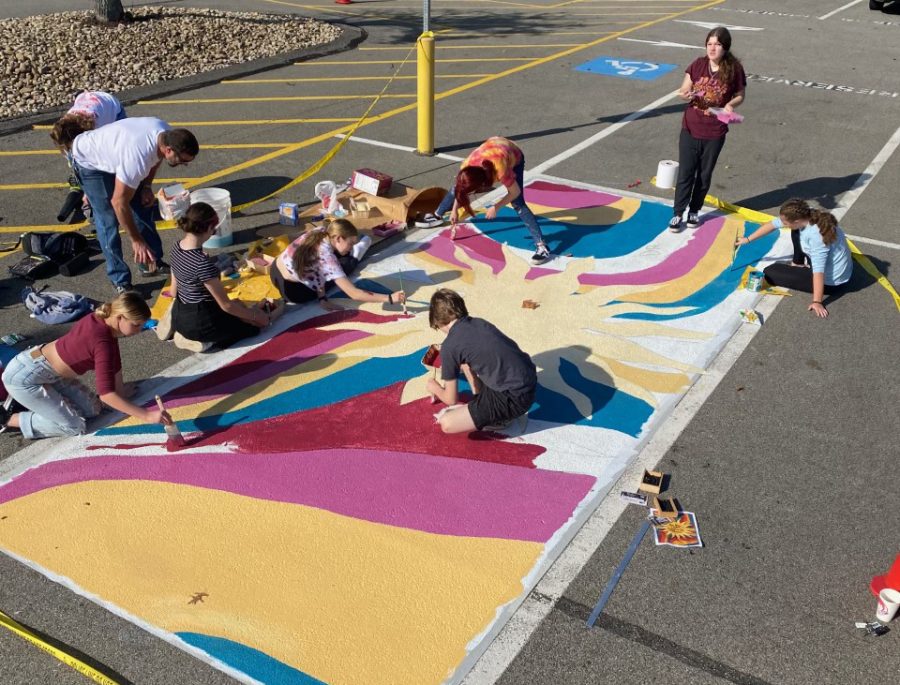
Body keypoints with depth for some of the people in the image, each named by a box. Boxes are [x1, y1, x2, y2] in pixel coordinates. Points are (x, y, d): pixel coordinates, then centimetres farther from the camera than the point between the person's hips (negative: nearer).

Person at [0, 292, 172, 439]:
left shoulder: (100, 319, -6)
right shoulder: (102, 342, -31)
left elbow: (114, 360, 10)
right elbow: (106, 393, -34)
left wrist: (121, 390, 19)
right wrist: (146, 416, -35)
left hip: (42, 364, 9)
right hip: (24, 377, -9)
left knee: (91, 408, 7)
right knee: (75, 426, -8)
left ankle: (26, 401, 20)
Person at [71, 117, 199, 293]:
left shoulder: (167, 134, -22)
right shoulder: (137, 158, -44)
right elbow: (119, 202, -34)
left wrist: (146, 186, -6)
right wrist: (136, 241, -26)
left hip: (113, 153, 8)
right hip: (89, 161, -8)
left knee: (144, 206, 8)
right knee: (109, 220, -9)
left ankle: (153, 263, 22)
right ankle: (121, 282, 0)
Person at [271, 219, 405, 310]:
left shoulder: (319, 232, -10)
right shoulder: (327, 258, -30)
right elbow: (354, 294, -31)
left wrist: (322, 298, -15)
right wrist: (390, 298, -31)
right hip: (292, 292, -6)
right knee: (345, 264, 7)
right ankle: (354, 257, 36)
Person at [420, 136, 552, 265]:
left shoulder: (501, 171, -47)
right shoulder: (467, 167, -31)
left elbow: (515, 192, -27)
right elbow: (459, 189, -7)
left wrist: (495, 207, -24)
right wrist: (454, 210, 0)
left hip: (515, 156, -5)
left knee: (517, 203, -21)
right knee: (456, 185, 7)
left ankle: (541, 246, -21)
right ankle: (437, 216, 33)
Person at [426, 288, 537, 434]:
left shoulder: (450, 346, -9)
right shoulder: (479, 323, 12)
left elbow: (451, 399, 1)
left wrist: (435, 388, 22)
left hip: (515, 398, -8)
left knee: (446, 423, -9)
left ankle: (500, 418, 5)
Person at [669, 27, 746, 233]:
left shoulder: (734, 69, -8)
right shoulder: (698, 64, -5)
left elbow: (740, 95, 3)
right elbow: (685, 89, 1)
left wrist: (730, 104, -19)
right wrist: (685, 94, -23)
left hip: (715, 132, 0)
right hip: (690, 129, 1)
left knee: (704, 174, 13)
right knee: (685, 173, 4)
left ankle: (694, 211, 30)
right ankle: (678, 213, 15)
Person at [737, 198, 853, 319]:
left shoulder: (816, 236, -36)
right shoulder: (805, 215, -12)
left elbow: (819, 271, -36)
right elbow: (774, 224, 0)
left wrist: (817, 302, -35)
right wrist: (748, 239, 8)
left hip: (830, 281, -8)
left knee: (769, 272, -7)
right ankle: (798, 264, 25)